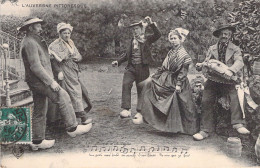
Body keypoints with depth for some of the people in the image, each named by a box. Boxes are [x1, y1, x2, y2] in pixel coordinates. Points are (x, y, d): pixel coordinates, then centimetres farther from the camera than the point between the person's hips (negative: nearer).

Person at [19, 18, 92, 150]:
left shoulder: (33, 41, 20)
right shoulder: (30, 43, -14)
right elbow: (35, 66, -22)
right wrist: (51, 82, -22)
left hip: (39, 81, 11)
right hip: (38, 80, -11)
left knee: (40, 111, 12)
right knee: (63, 97, -11)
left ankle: (37, 142, 18)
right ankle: (72, 128, -6)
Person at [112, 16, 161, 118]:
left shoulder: (147, 39, 3)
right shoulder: (132, 40, 15)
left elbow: (158, 35, -16)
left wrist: (151, 24, -23)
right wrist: (118, 62, 17)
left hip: (142, 68, -3)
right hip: (131, 67, 3)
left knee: (141, 89, 6)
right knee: (126, 84, -21)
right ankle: (126, 109, -25)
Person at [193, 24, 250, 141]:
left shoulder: (235, 49, 9)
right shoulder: (212, 49, 18)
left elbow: (239, 62, -8)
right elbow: (207, 62, 14)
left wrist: (231, 70, -31)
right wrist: (201, 65, -12)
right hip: (213, 79, 2)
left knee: (236, 95, -30)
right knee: (206, 101, -16)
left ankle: (238, 124, -30)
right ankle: (205, 130, -12)